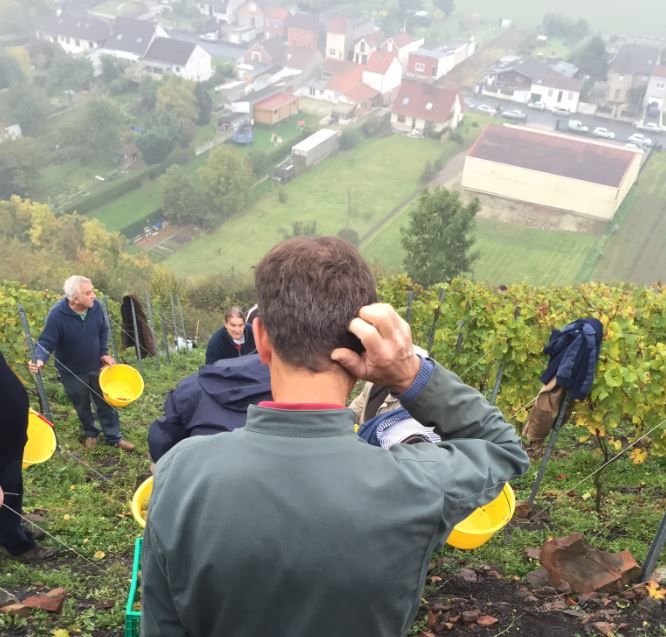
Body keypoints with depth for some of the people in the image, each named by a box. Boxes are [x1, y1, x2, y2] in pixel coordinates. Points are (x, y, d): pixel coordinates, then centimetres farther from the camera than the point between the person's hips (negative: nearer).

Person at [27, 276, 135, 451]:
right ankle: (90, 433, 44)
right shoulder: (57, 315, -30)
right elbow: (46, 342, -26)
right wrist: (39, 360, -45)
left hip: (96, 366, 3)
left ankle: (114, 437, 29)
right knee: (82, 407, 18)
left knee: (106, 402, 12)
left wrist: (104, 353, -4)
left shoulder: (95, 306, -17)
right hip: (72, 372, -3)